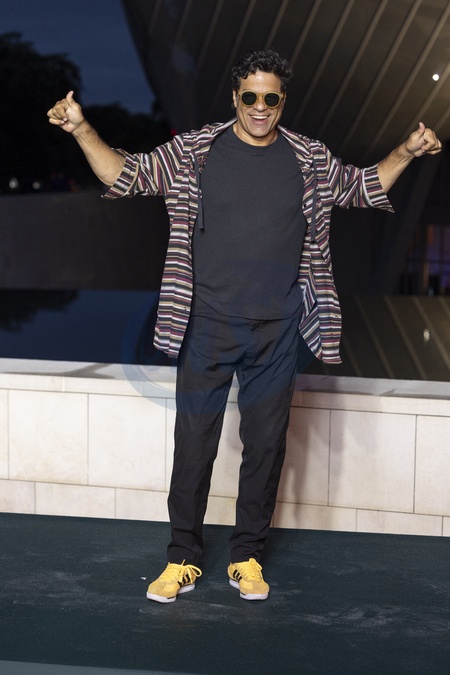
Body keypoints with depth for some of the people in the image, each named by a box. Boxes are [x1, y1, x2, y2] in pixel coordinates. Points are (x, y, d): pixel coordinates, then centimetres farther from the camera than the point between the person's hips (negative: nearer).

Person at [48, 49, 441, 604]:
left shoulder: (309, 159, 4)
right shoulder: (195, 150, -2)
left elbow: (366, 187, 16)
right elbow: (124, 174, -1)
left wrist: (407, 152, 1)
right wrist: (82, 130, -15)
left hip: (276, 333, 2)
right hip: (207, 328, -1)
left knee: (265, 444, 8)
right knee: (193, 442, 3)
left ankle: (248, 557, 23)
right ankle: (183, 559, 16)